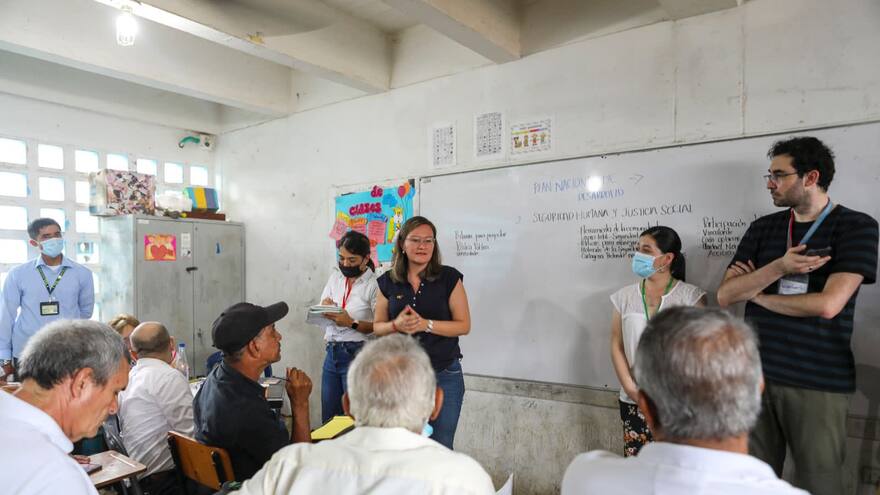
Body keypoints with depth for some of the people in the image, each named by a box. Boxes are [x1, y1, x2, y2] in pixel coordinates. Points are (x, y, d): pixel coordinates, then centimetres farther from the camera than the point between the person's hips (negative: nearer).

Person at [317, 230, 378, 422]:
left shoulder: (373, 284, -10)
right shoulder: (335, 277, 10)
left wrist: (352, 323, -21)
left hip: (357, 354, -6)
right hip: (331, 352, 6)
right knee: (328, 417, 12)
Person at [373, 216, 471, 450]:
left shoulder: (449, 278, -3)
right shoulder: (388, 282, 4)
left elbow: (464, 325, -4)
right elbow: (377, 326, 9)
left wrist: (426, 324, -18)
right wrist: (396, 325, -13)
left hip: (444, 375, -2)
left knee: (440, 447, 6)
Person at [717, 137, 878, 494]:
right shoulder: (762, 228, 7)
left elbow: (827, 305, -18)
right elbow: (724, 296, -1)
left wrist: (755, 293, -5)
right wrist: (778, 268, -16)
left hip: (819, 382, -3)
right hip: (755, 374, 4)